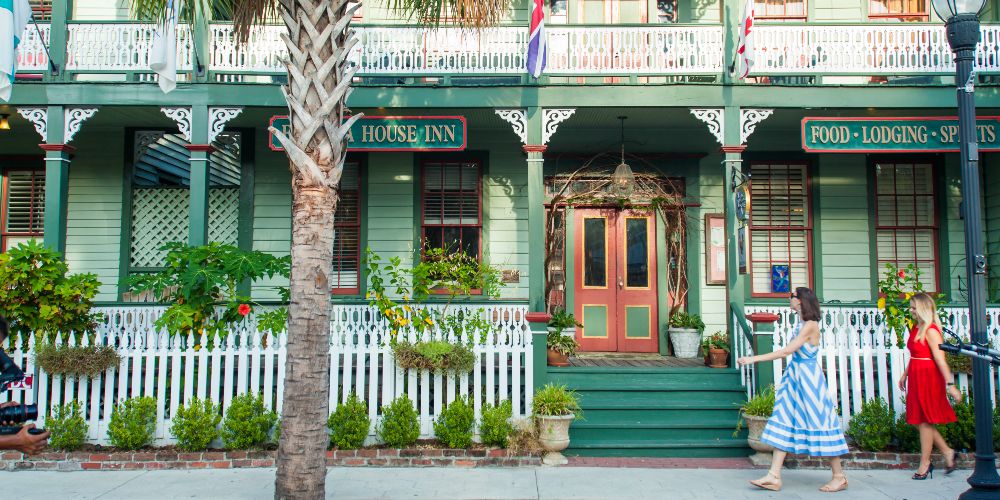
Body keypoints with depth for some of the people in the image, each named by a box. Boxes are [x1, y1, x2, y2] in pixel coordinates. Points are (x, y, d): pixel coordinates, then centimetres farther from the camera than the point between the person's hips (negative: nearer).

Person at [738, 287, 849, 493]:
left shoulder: (810, 325, -17)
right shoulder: (801, 324, 11)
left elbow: (787, 350, -23)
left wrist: (755, 358, -25)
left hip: (808, 378, -9)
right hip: (795, 375, 9)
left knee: (819, 423, 0)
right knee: (784, 422, 4)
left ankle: (839, 476, 15)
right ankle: (774, 476, 3)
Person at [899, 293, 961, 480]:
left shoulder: (931, 331, -16)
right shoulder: (915, 328, 10)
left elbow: (940, 359, -22)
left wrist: (950, 384, -25)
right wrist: (904, 375, 25)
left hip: (928, 378, -9)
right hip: (916, 378, 9)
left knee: (924, 421, 1)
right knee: (921, 421, 13)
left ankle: (925, 463, 12)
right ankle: (947, 452, 25)